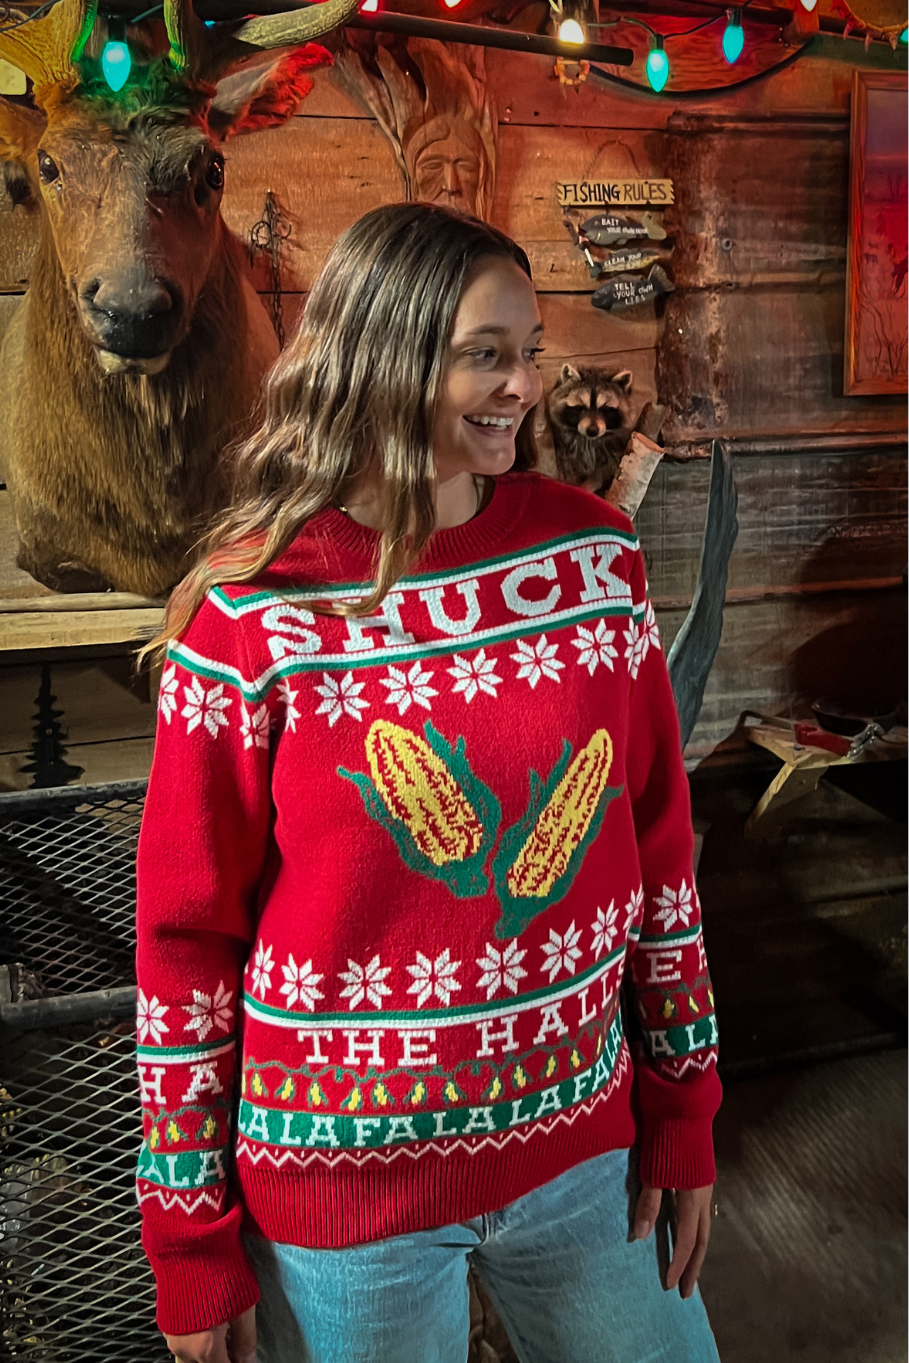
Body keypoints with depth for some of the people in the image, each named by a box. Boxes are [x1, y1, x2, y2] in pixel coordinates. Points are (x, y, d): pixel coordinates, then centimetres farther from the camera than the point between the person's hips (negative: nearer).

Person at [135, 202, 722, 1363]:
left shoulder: (594, 554, -6)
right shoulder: (250, 621, -15)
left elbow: (657, 841, 1)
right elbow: (186, 937, -8)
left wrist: (682, 1107, 6)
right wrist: (192, 1243, -2)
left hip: (584, 1140, 4)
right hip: (338, 1188, -3)